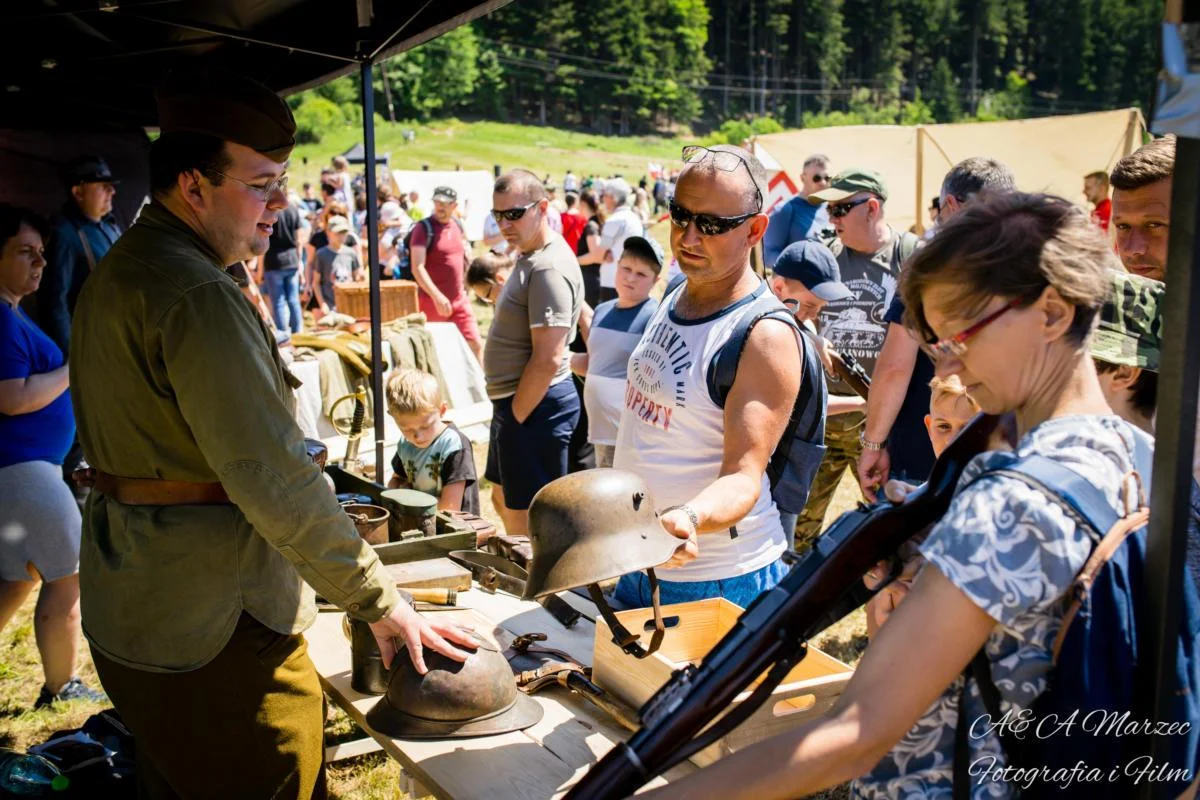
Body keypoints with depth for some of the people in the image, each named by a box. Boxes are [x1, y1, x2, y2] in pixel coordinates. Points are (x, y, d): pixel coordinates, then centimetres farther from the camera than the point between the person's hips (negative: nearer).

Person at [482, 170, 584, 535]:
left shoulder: (548, 268, -21)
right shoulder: (530, 256, 11)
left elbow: (547, 360, -26)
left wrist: (515, 416, -16)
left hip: (535, 406, -11)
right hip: (516, 401, 11)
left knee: (527, 522, -2)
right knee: (504, 498, 23)